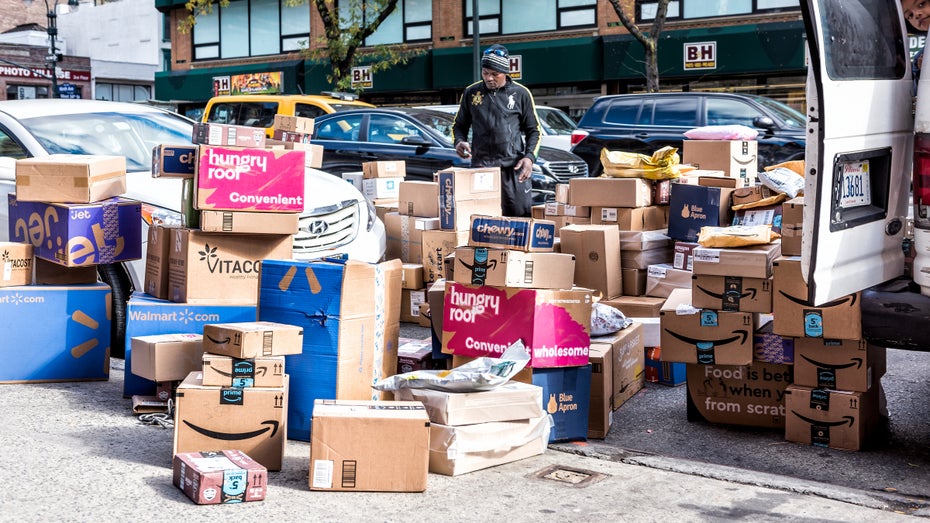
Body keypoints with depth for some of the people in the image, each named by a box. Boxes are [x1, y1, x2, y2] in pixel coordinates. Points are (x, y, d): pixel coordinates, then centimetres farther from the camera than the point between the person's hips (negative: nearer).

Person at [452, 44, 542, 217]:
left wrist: (529, 157, -6)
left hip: (513, 167, -1)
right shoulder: (471, 93, 11)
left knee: (520, 215, -4)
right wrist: (459, 142, -2)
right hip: (480, 166, 1)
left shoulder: (521, 94, 6)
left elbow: (533, 130, 9)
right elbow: (459, 125, 20)